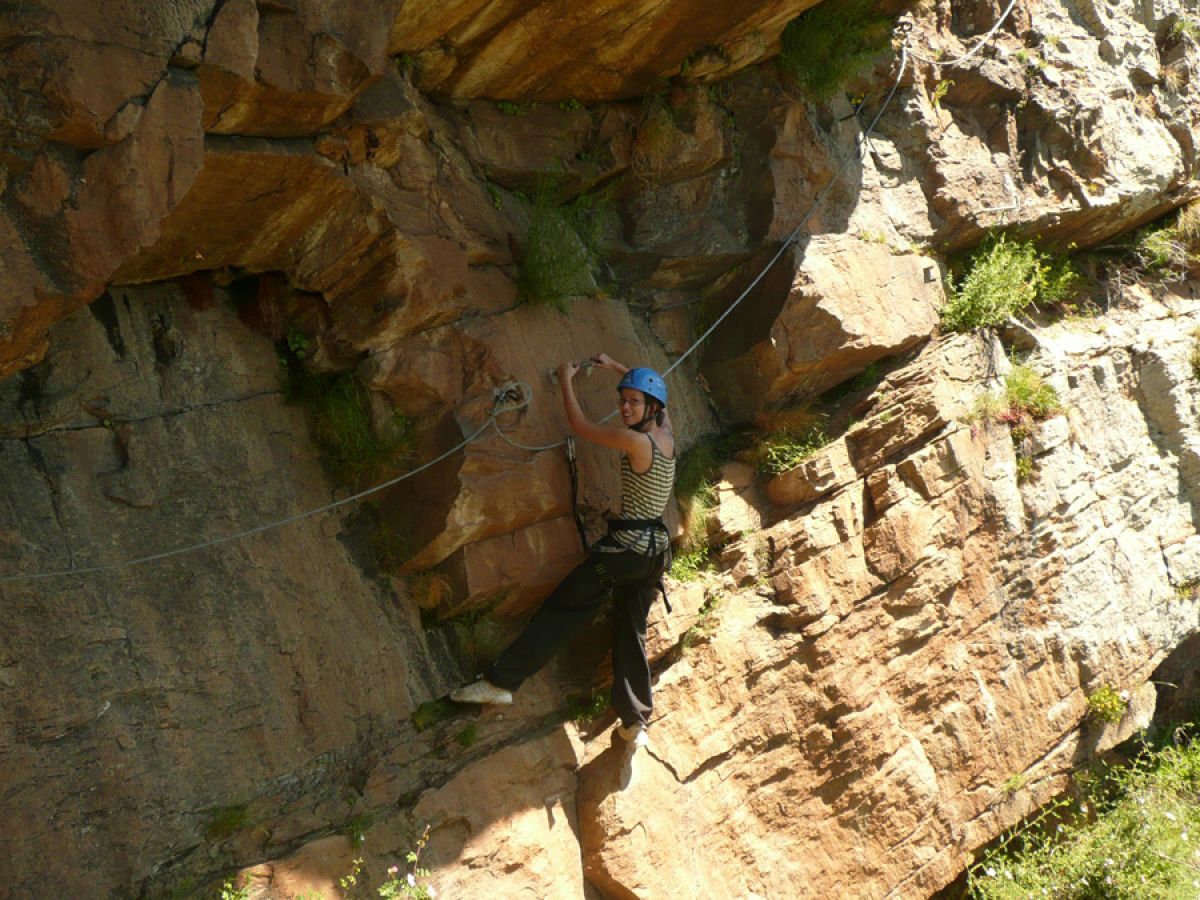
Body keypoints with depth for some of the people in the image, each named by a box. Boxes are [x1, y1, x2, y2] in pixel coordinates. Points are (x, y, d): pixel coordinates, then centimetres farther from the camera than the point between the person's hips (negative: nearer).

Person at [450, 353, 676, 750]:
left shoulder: (636, 441, -18)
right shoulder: (665, 434, 5)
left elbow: (581, 426, -9)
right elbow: (650, 390, 26)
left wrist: (566, 380, 3)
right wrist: (613, 366, 26)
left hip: (625, 545, -8)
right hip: (657, 549, 8)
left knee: (562, 609, -5)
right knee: (632, 630, 12)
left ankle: (501, 681, -4)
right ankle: (635, 723, 10)